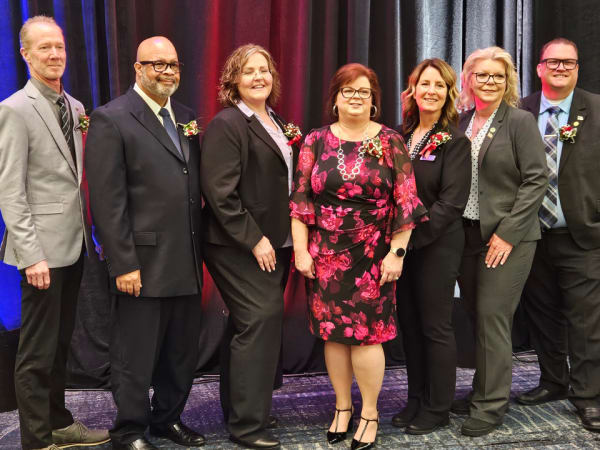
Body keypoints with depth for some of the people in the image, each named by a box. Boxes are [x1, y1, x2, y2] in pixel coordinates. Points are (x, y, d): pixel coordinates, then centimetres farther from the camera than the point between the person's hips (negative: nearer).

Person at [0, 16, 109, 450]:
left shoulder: (75, 107, 12)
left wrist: (87, 233, 9)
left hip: (74, 243, 7)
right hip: (42, 247, -7)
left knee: (61, 342, 17)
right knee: (38, 350, 2)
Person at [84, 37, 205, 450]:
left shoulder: (186, 118, 13)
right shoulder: (111, 120, -8)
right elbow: (107, 201, -13)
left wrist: (201, 250, 10)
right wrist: (123, 264, -17)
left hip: (186, 262, 7)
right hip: (143, 263, -7)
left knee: (183, 350, 17)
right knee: (136, 354, 7)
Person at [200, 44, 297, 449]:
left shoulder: (275, 123, 15)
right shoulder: (226, 124, -10)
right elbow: (220, 192, -18)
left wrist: (284, 238, 10)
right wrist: (254, 239, -19)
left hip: (272, 243, 8)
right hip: (240, 246, -8)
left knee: (249, 325, 14)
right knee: (262, 320, -10)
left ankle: (240, 410, 25)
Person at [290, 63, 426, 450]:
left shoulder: (390, 142, 0)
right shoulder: (316, 141, 4)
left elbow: (405, 203, -3)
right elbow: (300, 200, 2)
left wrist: (396, 253, -8)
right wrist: (301, 251, -3)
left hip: (373, 257, -2)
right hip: (326, 256, 2)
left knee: (367, 332, 1)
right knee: (332, 332, 8)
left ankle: (370, 413, 19)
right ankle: (342, 407, 26)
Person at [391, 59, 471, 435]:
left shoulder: (455, 142, -8)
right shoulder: (402, 136, 8)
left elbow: (451, 203, -15)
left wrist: (411, 237, -19)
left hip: (437, 246, -5)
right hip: (403, 245, 6)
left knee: (435, 327, 4)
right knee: (409, 324, 12)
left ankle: (437, 409, 19)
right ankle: (417, 400, 27)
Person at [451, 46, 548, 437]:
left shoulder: (520, 121, -7)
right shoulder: (461, 122, 8)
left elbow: (536, 179, -11)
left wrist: (507, 233, -16)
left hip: (508, 236, -5)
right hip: (468, 234, 5)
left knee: (492, 316, -4)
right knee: (477, 316, 12)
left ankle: (491, 405, 8)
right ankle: (483, 392, 27)